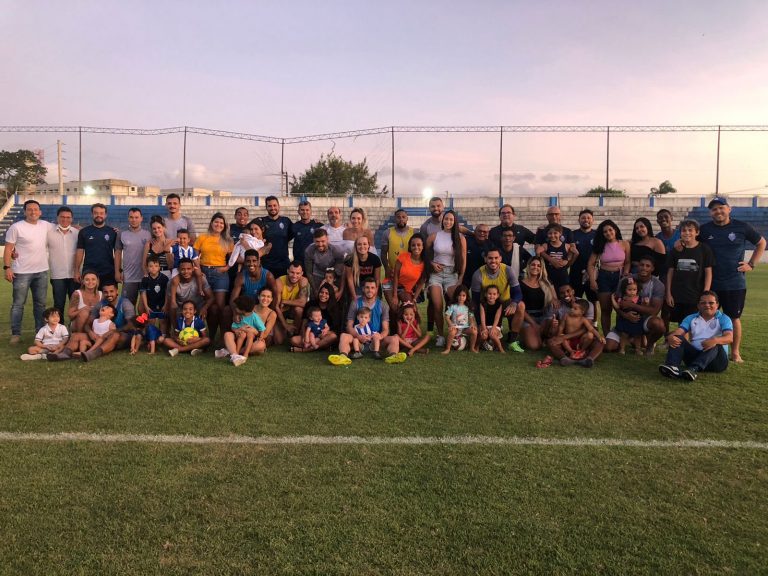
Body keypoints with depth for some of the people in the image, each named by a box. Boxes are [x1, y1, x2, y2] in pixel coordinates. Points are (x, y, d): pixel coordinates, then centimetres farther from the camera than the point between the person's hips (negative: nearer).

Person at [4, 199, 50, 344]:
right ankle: (16, 333, 9)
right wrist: (7, 267, -15)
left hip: (42, 271, 4)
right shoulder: (16, 227, -8)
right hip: (22, 272, -4)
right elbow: (8, 248, -8)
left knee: (40, 303, 12)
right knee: (18, 304, 2)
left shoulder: (46, 225, 4)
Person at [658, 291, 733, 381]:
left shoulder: (723, 319, 6)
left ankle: (693, 369, -59)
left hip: (716, 359, -3)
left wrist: (715, 340, -37)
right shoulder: (691, 318, 16)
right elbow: (678, 332, -1)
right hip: (695, 355, 3)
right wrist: (670, 337, -28)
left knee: (714, 345, -34)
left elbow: (730, 338, -13)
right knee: (677, 338, -19)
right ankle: (672, 366, -47)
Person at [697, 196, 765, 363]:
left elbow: (761, 243, 12)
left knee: (734, 318, 5)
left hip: (735, 284, -1)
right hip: (710, 283, 1)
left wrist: (751, 264, 4)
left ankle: (735, 352, 17)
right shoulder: (704, 229, 3)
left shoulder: (742, 227, 0)